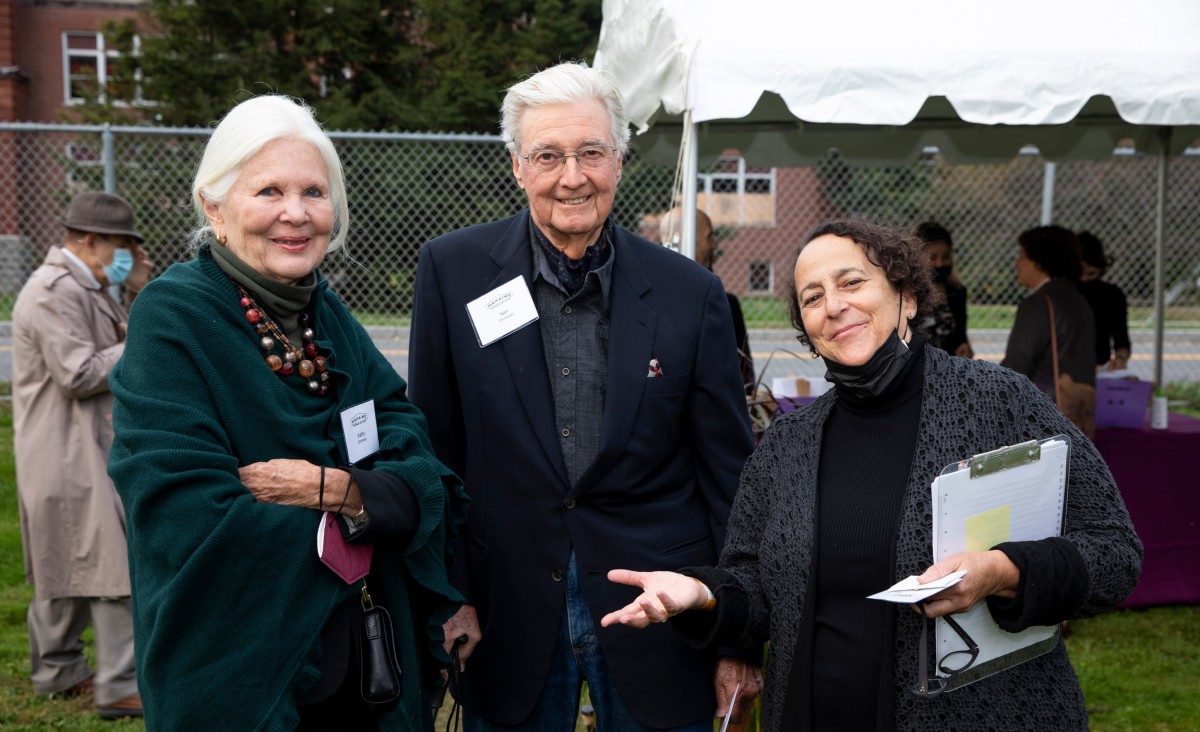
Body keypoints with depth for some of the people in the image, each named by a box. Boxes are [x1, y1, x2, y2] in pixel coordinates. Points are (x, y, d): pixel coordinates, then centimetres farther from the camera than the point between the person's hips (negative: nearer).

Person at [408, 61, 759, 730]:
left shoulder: (692, 293, -3)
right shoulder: (453, 271, -3)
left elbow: (727, 473, 1)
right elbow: (434, 445, 1)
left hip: (655, 608, 0)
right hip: (507, 617, 0)